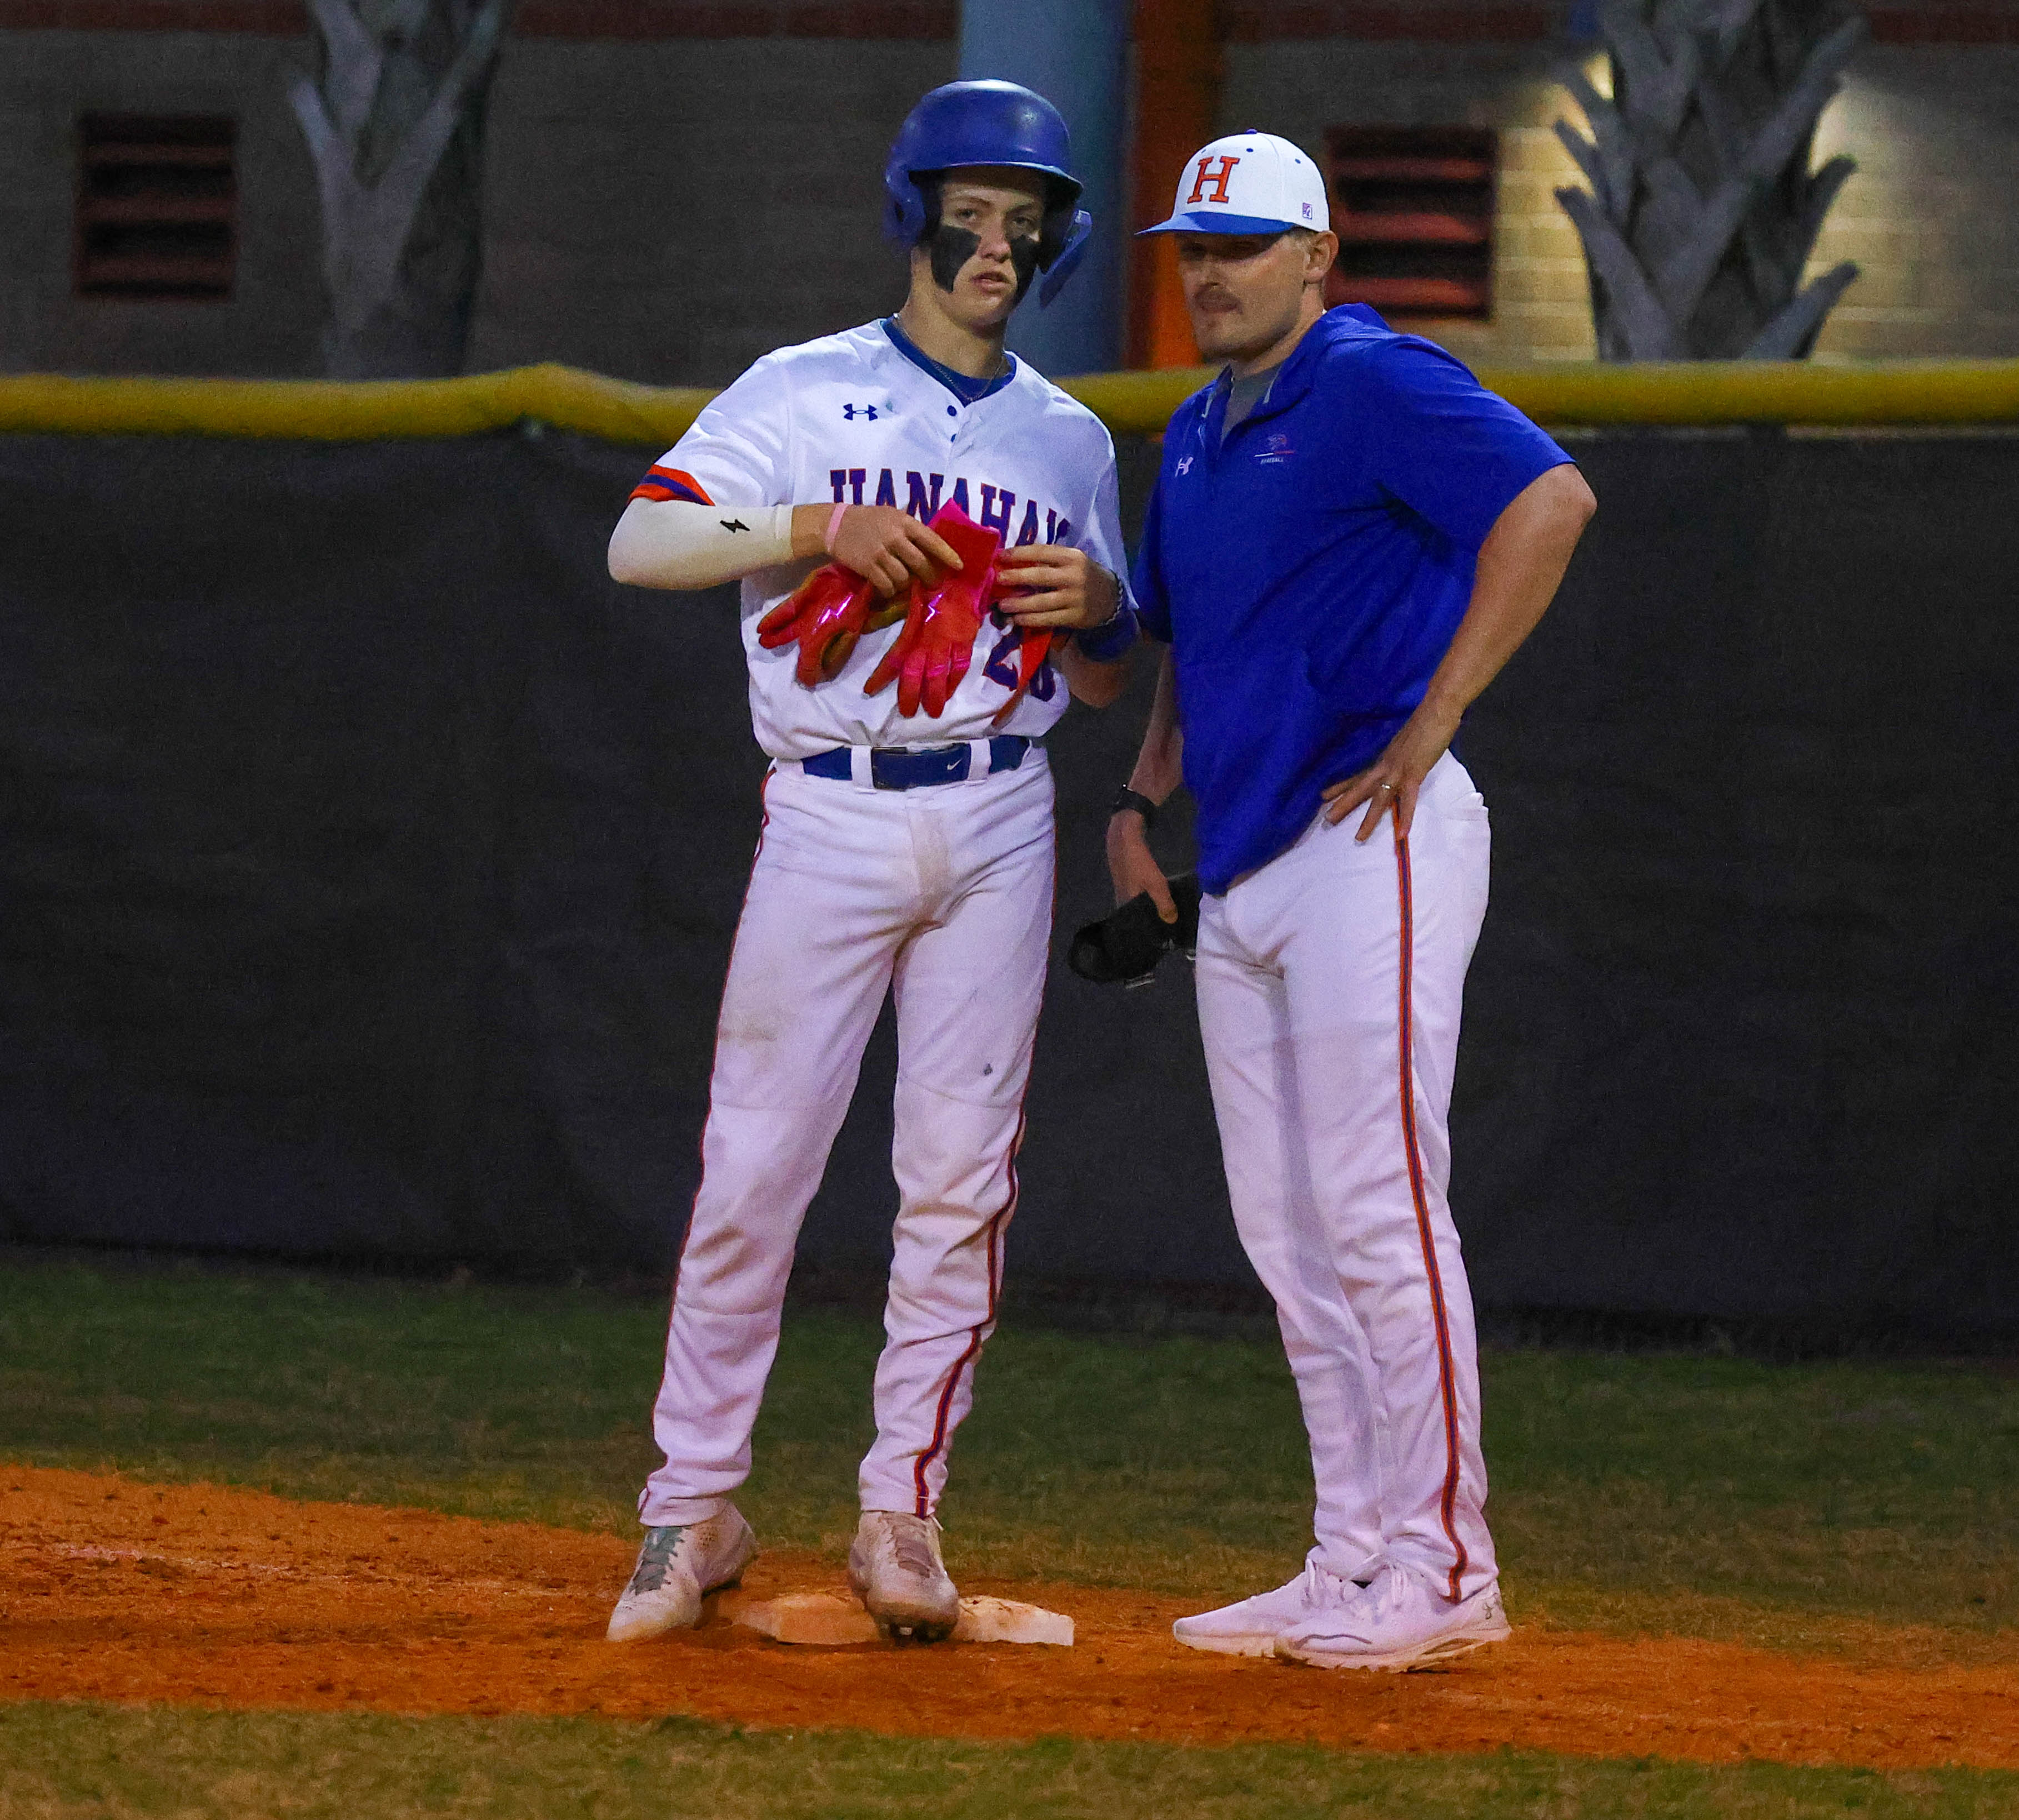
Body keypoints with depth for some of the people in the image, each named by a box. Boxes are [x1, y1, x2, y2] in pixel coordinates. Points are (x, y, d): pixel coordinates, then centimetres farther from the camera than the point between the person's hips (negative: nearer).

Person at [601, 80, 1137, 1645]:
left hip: (997, 826, 3)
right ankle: (697, 1508, 5)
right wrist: (821, 527, -19)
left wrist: (1098, 608, -5)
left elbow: (1102, 684, 17)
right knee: (755, 1167, -4)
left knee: (961, 1177, -1)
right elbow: (640, 545, -8)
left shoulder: (1070, 442, 14)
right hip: (829, 815, -3)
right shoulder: (803, 394, 3)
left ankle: (904, 1514, 8)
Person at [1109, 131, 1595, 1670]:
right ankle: (1356, 1562, 14)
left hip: (1370, 845, -9)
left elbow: (1551, 500, -24)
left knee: (1377, 1211, -10)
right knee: (1289, 1236, 9)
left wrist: (1430, 725, -23)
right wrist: (1143, 796, 16)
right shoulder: (1198, 436, 19)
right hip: (1244, 874, 9)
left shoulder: (1376, 385, -9)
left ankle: (1443, 1569, -7)